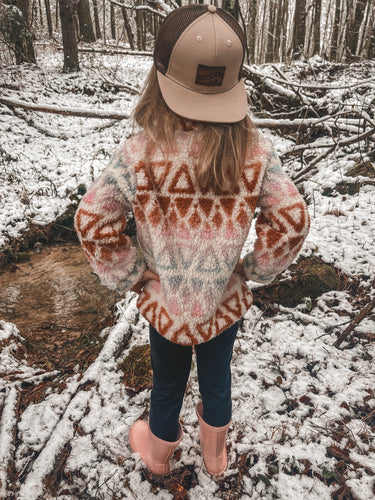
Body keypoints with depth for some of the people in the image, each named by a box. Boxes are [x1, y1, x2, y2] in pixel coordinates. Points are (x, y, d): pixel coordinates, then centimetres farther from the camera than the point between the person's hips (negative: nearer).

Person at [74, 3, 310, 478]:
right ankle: (215, 453, 55)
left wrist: (130, 274, -6)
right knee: (216, 379, 26)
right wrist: (255, 268, -1)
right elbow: (292, 220, -16)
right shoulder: (254, 150, -19)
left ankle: (158, 454, 57)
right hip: (226, 302, 1)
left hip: (165, 302, -1)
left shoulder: (139, 153, -23)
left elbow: (92, 219, -20)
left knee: (167, 384, 25)